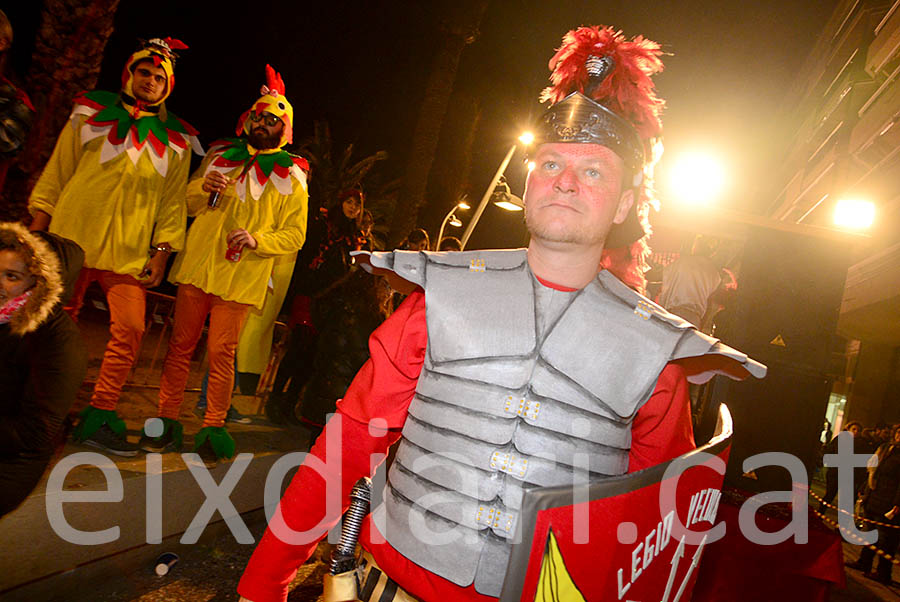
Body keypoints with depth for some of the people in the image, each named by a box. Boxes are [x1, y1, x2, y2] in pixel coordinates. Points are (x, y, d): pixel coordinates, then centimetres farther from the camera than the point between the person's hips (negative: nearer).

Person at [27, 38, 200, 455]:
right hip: (72, 240, 0)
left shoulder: (175, 139, 12)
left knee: (130, 331, -9)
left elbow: (173, 201, 10)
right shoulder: (91, 114, 11)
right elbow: (57, 173, 10)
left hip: (129, 253, 1)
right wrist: (37, 230, 4)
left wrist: (161, 252, 1)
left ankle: (97, 418, 2)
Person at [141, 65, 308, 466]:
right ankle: (167, 423, 16)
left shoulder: (291, 176, 5)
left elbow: (295, 235, 2)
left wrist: (257, 239, -16)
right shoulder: (220, 155, 13)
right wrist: (203, 190, -5)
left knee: (221, 352, -3)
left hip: (242, 276, -3)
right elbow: (188, 203, 19)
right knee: (180, 343, 6)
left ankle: (213, 429, 9)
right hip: (197, 265, 3)